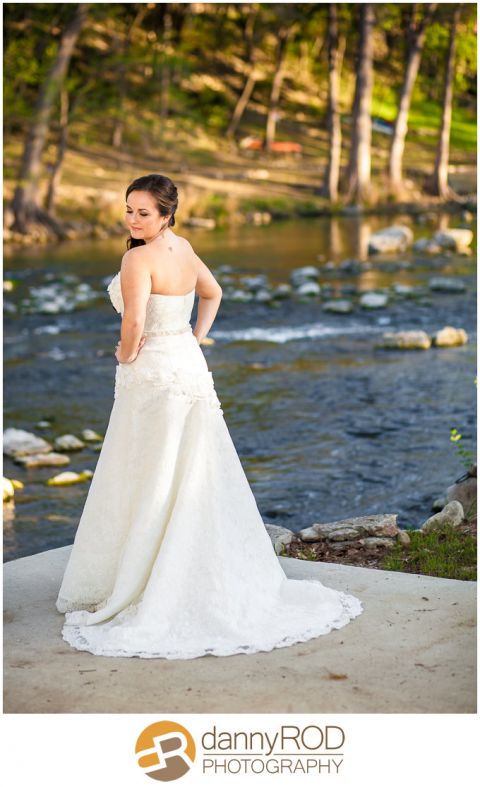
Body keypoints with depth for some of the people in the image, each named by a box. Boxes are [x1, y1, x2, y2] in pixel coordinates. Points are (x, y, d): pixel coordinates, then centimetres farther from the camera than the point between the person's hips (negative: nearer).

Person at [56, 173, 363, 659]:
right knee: (200, 481, 14)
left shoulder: (139, 258, -18)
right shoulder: (183, 248, 8)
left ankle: (141, 588, 10)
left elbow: (134, 322, -29)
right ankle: (220, 584, 22)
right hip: (190, 367, 8)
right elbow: (213, 294, 24)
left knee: (146, 488, 1)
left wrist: (126, 356, -10)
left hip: (151, 378, -8)